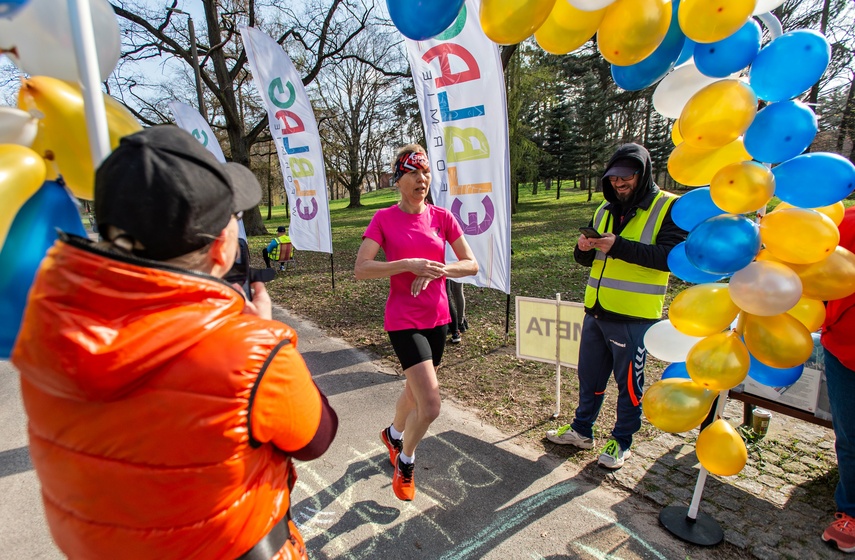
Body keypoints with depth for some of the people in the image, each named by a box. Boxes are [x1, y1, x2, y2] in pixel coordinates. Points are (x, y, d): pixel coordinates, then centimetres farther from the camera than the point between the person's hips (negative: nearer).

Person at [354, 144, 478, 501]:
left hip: (437, 318, 5)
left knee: (416, 391, 22)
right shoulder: (384, 219, -8)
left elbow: (471, 264, -1)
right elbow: (361, 269, -16)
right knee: (431, 406, -12)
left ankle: (393, 435, 54)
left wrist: (437, 270, -18)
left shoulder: (442, 217, 1)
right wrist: (410, 264, -25)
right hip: (403, 321, -5)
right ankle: (405, 461, 19)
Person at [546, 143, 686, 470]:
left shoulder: (669, 208, -6)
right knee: (589, 376, 17)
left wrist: (619, 246, -26)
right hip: (596, 310, 6)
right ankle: (581, 430, 34)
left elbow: (671, 256, -20)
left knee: (629, 383, 9)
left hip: (634, 316, -6)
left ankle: (621, 442, 27)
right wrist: (584, 249, -8)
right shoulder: (605, 209, 11)